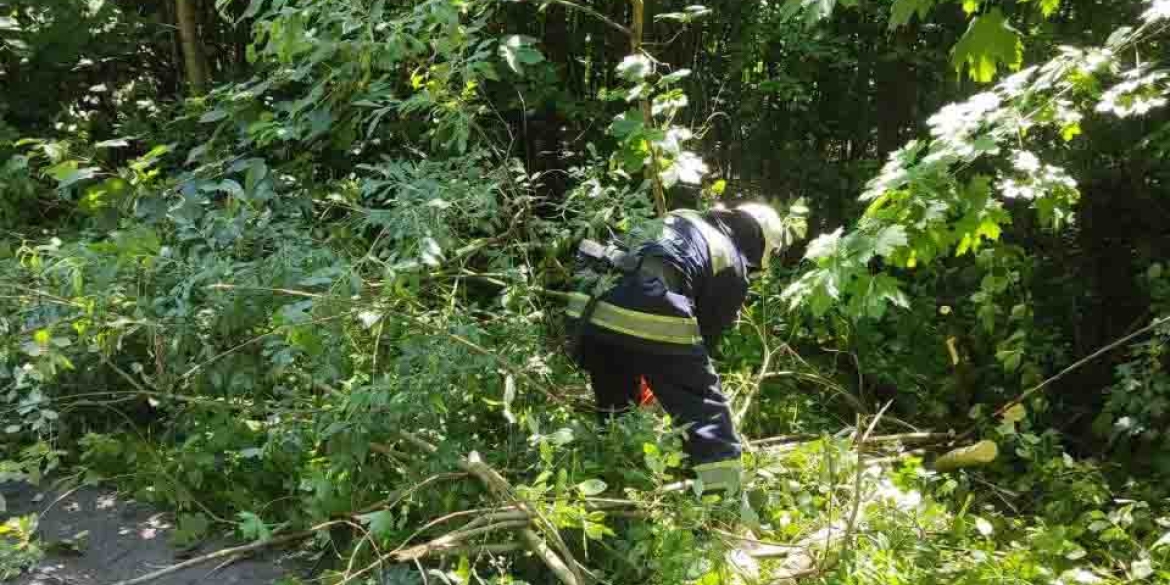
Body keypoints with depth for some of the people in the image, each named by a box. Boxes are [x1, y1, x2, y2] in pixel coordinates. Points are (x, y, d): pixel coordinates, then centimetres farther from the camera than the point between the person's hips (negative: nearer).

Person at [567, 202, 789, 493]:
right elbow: (709, 332, 16)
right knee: (707, 414, 5)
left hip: (594, 311, 7)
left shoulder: (681, 218, 33)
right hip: (654, 323, -7)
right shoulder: (733, 265, 15)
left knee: (611, 409, 31)